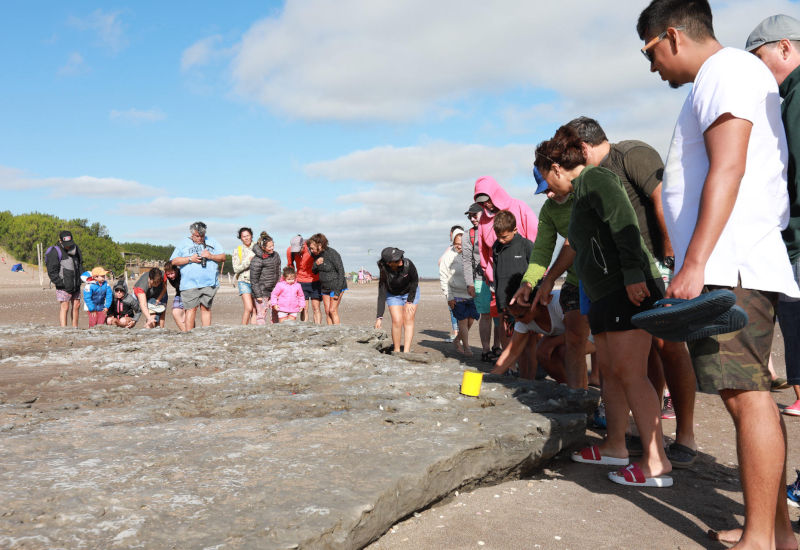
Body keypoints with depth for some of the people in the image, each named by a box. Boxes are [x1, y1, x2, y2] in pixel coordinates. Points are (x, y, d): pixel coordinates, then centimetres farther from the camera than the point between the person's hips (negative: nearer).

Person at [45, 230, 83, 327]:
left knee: (76, 306, 11)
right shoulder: (55, 252, -11)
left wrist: (81, 278, 11)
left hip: (76, 285, 7)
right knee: (65, 307, -9)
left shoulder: (75, 248, 10)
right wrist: (60, 282, -18)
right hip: (64, 286, -7)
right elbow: (52, 271, -13)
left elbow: (80, 264, 22)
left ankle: (75, 328, 22)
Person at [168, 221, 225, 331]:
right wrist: (190, 259, -7)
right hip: (190, 284, -2)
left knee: (206, 308, 4)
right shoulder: (184, 243, 10)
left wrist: (211, 256, -5)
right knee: (191, 309, -6)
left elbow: (223, 257, 13)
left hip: (209, 282, 2)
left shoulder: (212, 242, 15)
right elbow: (173, 261, 6)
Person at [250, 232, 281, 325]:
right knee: (261, 314, -6)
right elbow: (254, 279, -12)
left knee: (275, 314, 10)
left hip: (274, 290, 7)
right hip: (262, 291, -6)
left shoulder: (276, 255, 7)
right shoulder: (257, 260, -14)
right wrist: (258, 295, -14)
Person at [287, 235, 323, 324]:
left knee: (316, 308, -5)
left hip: (315, 281, -2)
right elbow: (290, 265, 9)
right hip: (301, 282, 2)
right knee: (304, 309, 0)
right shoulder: (290, 251, -10)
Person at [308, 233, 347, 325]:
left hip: (336, 286, -7)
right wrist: (316, 264, -12)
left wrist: (337, 291, -19)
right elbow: (314, 271, 13)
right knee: (327, 311, 4)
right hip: (324, 287, 7)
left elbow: (341, 272, -17)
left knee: (333, 311, -11)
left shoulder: (332, 253, -18)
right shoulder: (316, 255, 2)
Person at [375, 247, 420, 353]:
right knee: (397, 321, -13)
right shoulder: (385, 273, -30)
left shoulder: (407, 264, -31)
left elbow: (415, 281, -13)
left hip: (410, 292, 0)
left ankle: (406, 351, -16)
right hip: (393, 295, 0)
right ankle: (396, 350, 0)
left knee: (408, 320, -11)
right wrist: (379, 317, -31)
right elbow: (381, 296, -26)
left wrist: (409, 301, -12)